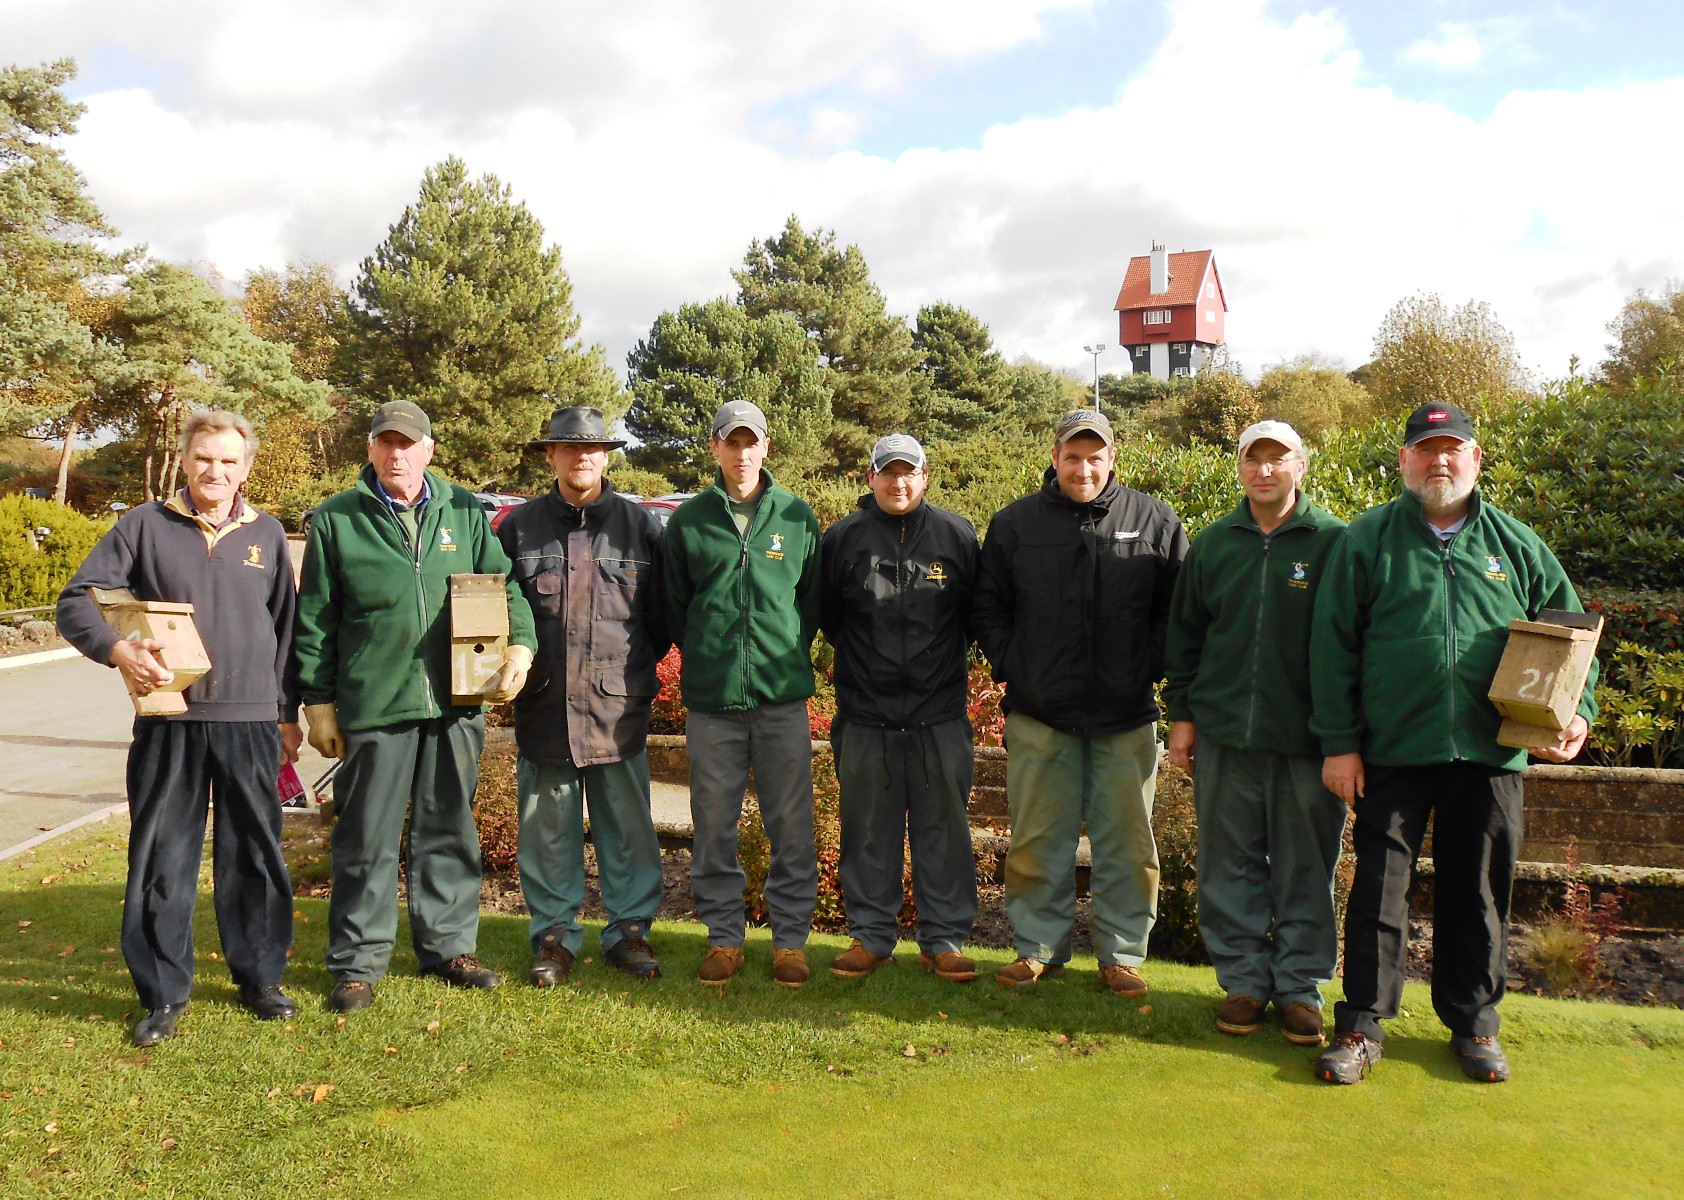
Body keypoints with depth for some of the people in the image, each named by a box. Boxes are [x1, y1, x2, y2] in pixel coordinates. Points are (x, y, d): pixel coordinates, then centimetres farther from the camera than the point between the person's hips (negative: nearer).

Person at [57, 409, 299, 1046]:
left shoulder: (266, 534, 8)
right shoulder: (146, 526, 2)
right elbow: (75, 603, 0)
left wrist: (288, 713, 12)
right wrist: (118, 649, -19)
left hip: (250, 723, 1)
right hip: (168, 721, -1)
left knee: (255, 854, 8)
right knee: (162, 858, 5)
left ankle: (258, 976, 23)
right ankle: (163, 993, 18)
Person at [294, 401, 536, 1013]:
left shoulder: (465, 513, 10)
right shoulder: (336, 520, 4)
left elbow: (504, 584, 9)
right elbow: (314, 621, 4)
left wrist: (520, 643, -10)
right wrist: (318, 702, 0)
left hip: (455, 704, 3)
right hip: (373, 708, -2)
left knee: (449, 832, 12)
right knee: (366, 838, 3)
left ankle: (449, 945, 25)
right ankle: (358, 962, 15)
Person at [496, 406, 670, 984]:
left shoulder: (640, 525, 5)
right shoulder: (518, 526, 7)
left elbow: (664, 612, 10)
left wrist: (636, 666, 5)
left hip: (619, 707, 0)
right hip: (543, 705, 1)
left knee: (628, 828, 6)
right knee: (548, 832, 8)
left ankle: (629, 931, 20)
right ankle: (555, 936, 22)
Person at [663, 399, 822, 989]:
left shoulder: (797, 517, 6)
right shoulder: (689, 520, 6)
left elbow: (813, 598, 12)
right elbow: (673, 604, 12)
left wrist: (787, 654, 6)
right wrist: (705, 656, 8)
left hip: (783, 696, 0)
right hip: (710, 698, 0)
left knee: (791, 824, 4)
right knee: (713, 826, 7)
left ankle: (791, 939, 16)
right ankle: (723, 938, 21)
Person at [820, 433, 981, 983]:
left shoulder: (957, 535, 3)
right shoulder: (842, 537, 3)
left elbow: (977, 613, 13)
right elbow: (823, 614, 14)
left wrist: (944, 661, 10)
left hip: (940, 716, 0)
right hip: (865, 716, 0)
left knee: (943, 829, 6)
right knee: (869, 831, 9)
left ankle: (944, 938, 18)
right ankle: (872, 934, 22)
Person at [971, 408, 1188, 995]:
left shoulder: (1156, 522, 3)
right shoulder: (1015, 523, 5)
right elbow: (987, 605, 12)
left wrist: (1149, 668, -1)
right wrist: (1011, 667, 1)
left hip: (1126, 716, 0)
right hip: (1039, 714, 0)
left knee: (1127, 841, 7)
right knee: (1038, 840, 7)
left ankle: (1122, 953, 21)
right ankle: (1039, 947, 22)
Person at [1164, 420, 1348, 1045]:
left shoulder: (1334, 542, -1)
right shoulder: (1213, 544, 9)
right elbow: (1183, 634, 14)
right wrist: (1181, 714, 9)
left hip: (1308, 736, -3)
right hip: (1224, 732, 3)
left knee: (1306, 868, 6)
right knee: (1230, 864, 8)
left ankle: (1301, 986, 19)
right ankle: (1243, 980, 21)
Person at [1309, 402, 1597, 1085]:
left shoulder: (1516, 544, 9)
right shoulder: (1367, 540, 2)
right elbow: (1333, 645, 0)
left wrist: (1577, 710, 0)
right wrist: (1338, 742, -5)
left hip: (1489, 753, 2)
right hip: (1390, 752, -2)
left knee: (1478, 890, 12)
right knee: (1379, 887, 2)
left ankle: (1474, 1021, 28)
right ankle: (1362, 1024, 14)